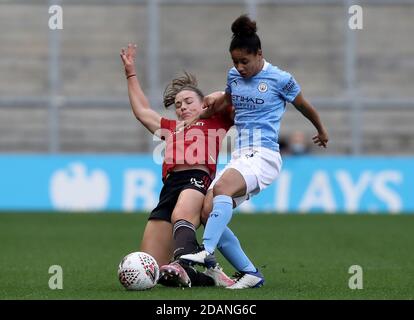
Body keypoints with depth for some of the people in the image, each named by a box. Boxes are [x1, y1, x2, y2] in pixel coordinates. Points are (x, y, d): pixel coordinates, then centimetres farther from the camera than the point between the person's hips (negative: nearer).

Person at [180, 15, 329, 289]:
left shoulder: (280, 79, -4)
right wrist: (214, 103, 17)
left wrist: (321, 130, 29)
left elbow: (305, 106, 14)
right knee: (208, 212, -12)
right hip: (239, 158, 7)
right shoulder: (234, 75, 13)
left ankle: (207, 253, -47)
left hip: (264, 156, -7)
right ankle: (250, 273, -5)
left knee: (222, 187, -35)